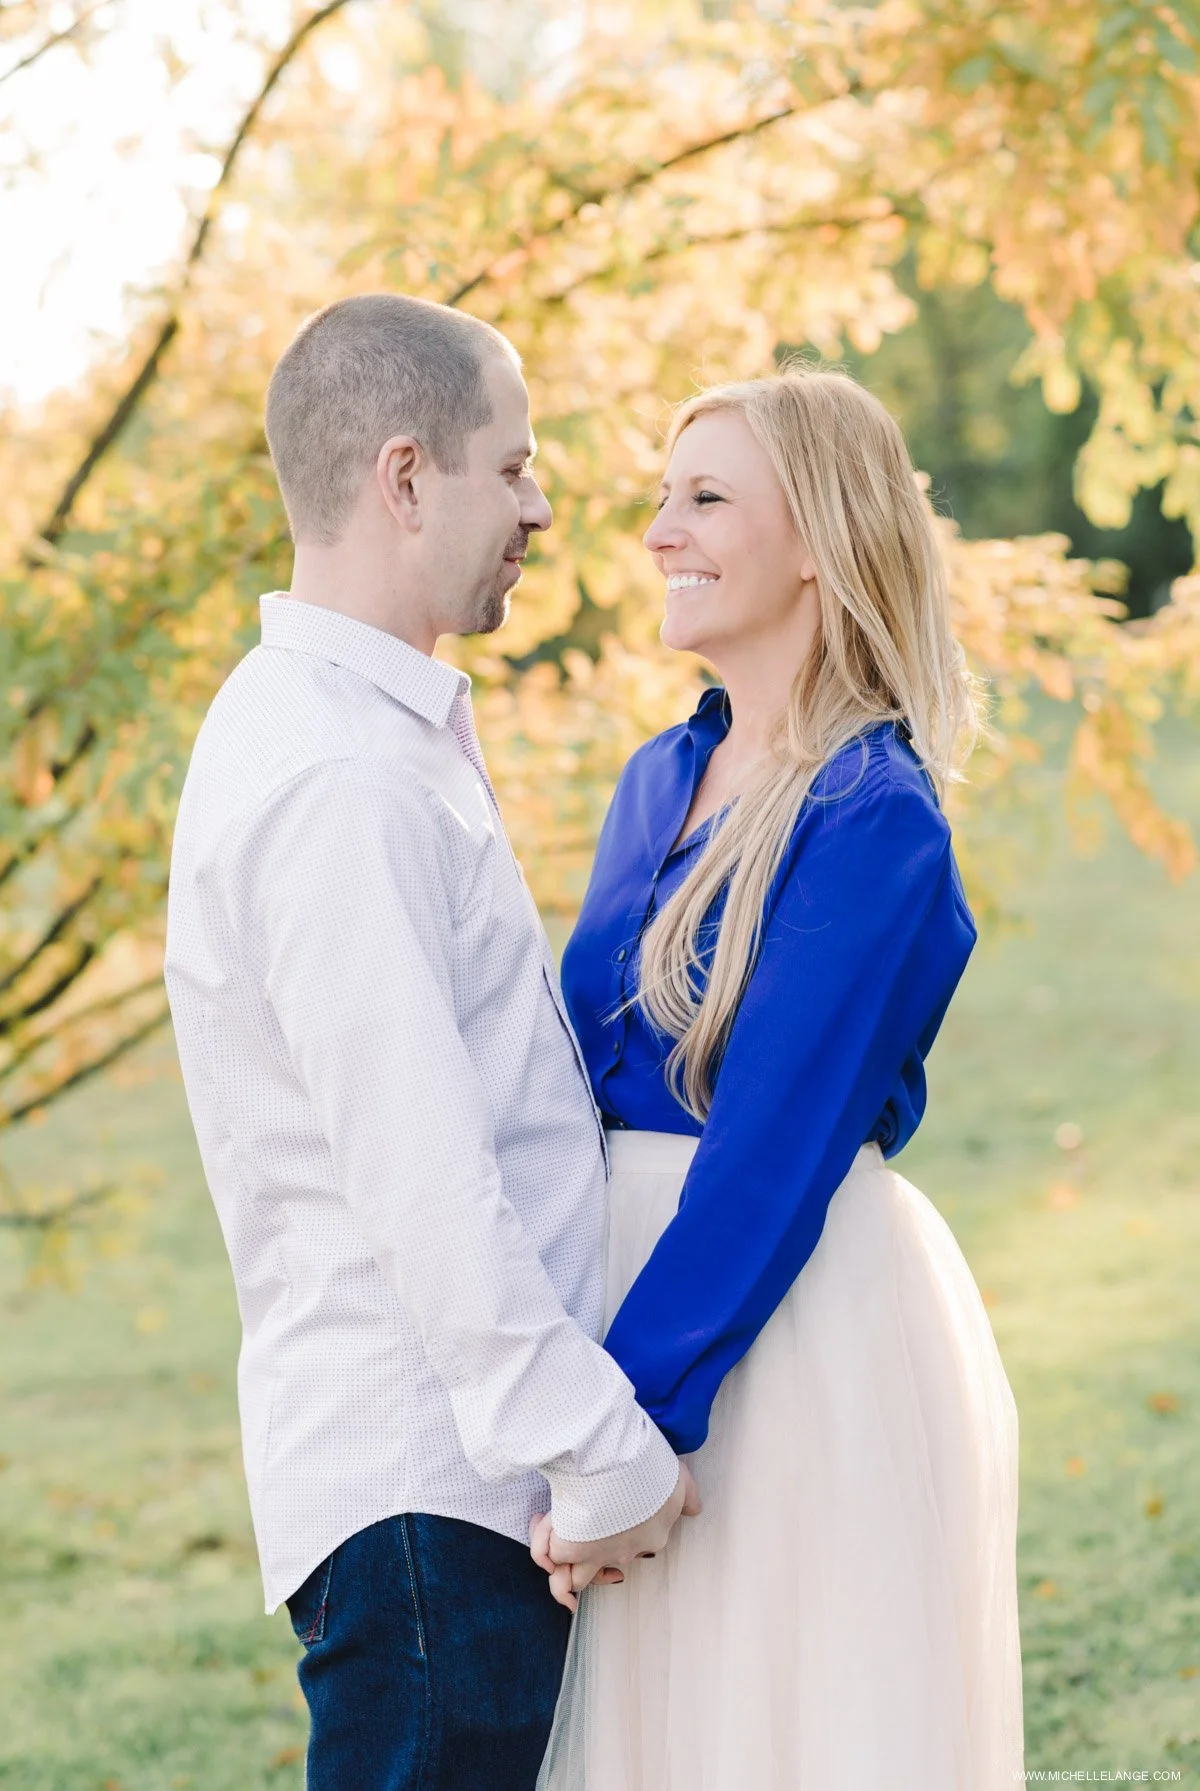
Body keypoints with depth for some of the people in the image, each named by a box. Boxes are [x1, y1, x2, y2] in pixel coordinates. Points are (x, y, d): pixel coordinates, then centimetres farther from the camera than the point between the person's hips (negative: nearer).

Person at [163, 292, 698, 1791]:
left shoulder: (391, 734, 15)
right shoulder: (333, 782, -18)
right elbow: (422, 1183, -23)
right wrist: (606, 1451, -18)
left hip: (471, 1462, 10)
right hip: (425, 1485, -10)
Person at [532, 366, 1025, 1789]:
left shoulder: (873, 818, -14)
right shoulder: (663, 778, 10)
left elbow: (775, 1151, -19)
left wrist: (627, 1416, -21)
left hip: (804, 1336, -7)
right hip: (644, 1273, 7)